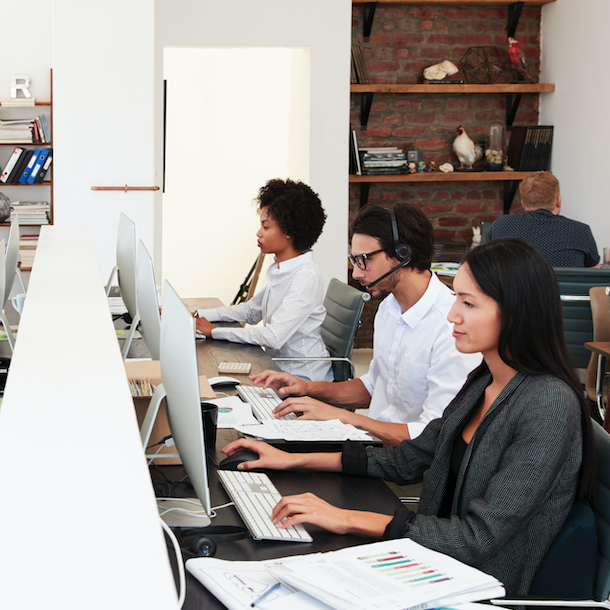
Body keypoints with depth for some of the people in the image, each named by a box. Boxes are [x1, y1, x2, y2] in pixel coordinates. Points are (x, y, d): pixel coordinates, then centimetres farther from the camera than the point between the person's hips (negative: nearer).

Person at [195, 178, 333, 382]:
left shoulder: (307, 276, -21)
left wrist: (214, 331, -21)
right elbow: (251, 310, 21)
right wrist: (198, 315, 10)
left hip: (303, 379, -8)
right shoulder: (279, 269, 8)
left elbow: (274, 337, -27)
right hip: (278, 366, 8)